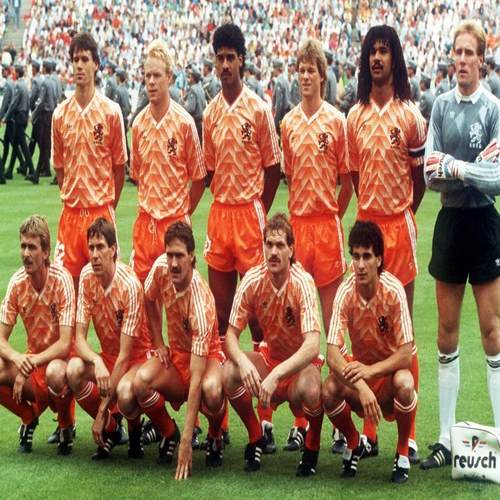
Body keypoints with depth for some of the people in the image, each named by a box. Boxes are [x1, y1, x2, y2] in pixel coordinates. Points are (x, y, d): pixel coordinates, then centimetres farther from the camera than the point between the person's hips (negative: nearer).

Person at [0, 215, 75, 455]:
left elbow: (64, 344, -23)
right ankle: (29, 417, 5)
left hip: (60, 360, -4)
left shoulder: (62, 280, -20)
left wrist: (30, 363, -34)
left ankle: (66, 425, -5)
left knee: (54, 372, -38)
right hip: (32, 360, 4)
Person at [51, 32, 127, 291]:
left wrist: (110, 204, 3)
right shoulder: (60, 114, 5)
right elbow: (59, 165, 13)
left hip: (102, 212, -2)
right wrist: (70, 198, 8)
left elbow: (120, 165, 3)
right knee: (70, 281, 4)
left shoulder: (111, 112, -3)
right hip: (71, 214, 2)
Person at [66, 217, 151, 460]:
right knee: (74, 370, -25)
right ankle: (111, 430, 0)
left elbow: (124, 355, -25)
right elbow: (79, 338, -11)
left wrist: (103, 410, -26)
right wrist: (97, 362, -35)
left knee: (124, 392, -37)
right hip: (107, 355, 5)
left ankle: (135, 431, 1)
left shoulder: (130, 286, -25)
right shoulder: (87, 275, -10)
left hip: (137, 357, -5)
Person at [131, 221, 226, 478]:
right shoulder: (161, 268, -18)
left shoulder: (201, 302, -33)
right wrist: (159, 344, 0)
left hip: (206, 356, -5)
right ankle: (168, 433, 3)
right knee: (141, 382, -28)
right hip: (175, 353, 5)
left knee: (211, 390, -39)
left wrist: (187, 442, -39)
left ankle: (215, 437, -4)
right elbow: (150, 300, 11)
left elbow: (196, 377, -36)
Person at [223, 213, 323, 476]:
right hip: (270, 356, 4)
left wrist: (276, 375, -45)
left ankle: (312, 446, -2)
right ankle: (256, 439, 2)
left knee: (310, 389, -36)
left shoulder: (302, 283, -24)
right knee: (230, 372, -24)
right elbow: (231, 335, -11)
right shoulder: (252, 280, -14)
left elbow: (312, 346, -33)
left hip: (301, 363, -4)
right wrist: (242, 361, -33)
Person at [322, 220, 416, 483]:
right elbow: (332, 354, -24)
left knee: (404, 384, -35)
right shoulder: (345, 292, -18)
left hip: (390, 369, -2)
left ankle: (403, 453, -8)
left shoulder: (393, 291, -23)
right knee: (329, 391, -27)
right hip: (361, 367, 2)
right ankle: (354, 444, 5)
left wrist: (370, 371, -38)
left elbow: (405, 355, -23)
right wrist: (360, 386, -41)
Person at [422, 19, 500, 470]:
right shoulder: (441, 106, 6)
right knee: (446, 331, 8)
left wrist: (452, 166, -16)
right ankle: (446, 437, 14)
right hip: (449, 221, 5)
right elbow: (430, 176, 0)